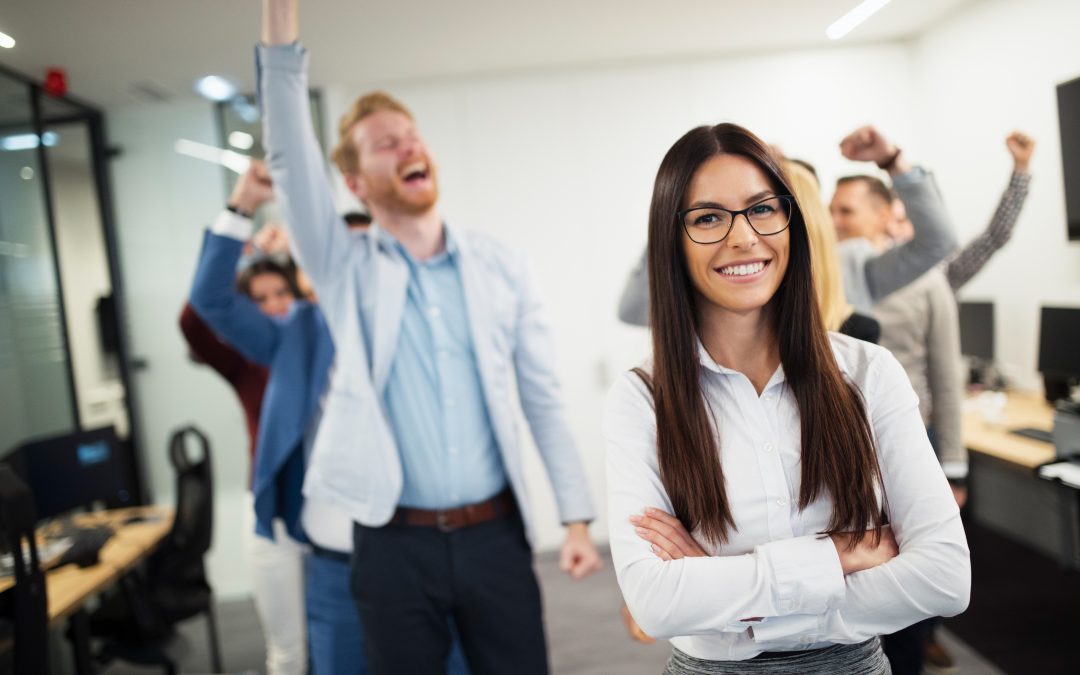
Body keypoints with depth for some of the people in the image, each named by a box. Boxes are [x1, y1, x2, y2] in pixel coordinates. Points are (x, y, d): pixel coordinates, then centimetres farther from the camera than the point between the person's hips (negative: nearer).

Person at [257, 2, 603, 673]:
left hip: (496, 534, 1)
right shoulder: (345, 268, 0)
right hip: (396, 544, 0)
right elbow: (289, 156, -13)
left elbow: (544, 399, 2)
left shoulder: (501, 266, 1)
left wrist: (577, 517, -1)